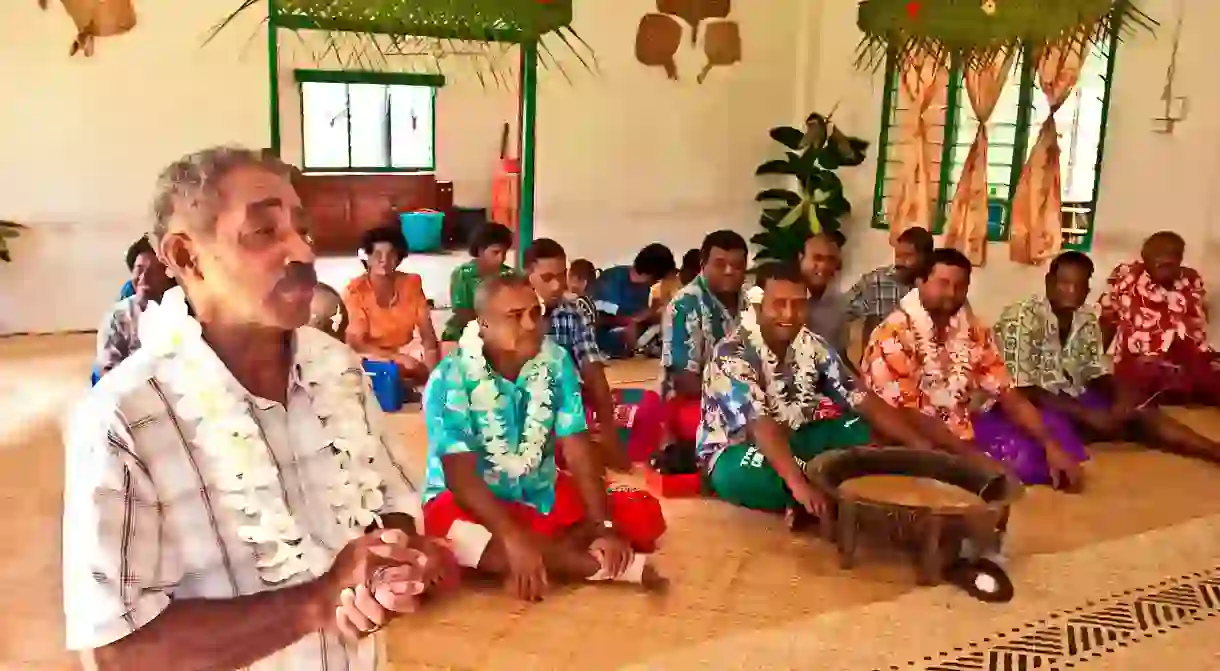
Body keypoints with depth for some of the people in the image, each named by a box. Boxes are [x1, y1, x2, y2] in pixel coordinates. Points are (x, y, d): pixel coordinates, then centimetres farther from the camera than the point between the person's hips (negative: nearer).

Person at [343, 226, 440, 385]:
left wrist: (431, 356, -28)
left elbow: (427, 332, -7)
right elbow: (356, 344, -18)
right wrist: (399, 358, -28)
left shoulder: (411, 283, -4)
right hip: (372, 355, -4)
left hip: (407, 349, 4)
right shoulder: (355, 291, -16)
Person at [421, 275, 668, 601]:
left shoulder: (556, 362, -9)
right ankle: (606, 566, -29)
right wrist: (514, 539, -38)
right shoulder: (450, 379, -20)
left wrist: (604, 524, -23)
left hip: (543, 493, 4)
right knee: (459, 535, -40)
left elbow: (577, 448, -12)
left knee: (643, 515, -9)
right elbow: (460, 475, -25)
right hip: (470, 497, -4)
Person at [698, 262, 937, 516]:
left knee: (864, 431, -8)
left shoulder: (811, 345, -6)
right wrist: (798, 484, -49)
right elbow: (761, 426, -37)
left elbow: (861, 399, -7)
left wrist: (919, 443, -14)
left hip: (792, 440, 6)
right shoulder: (733, 354, -25)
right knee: (746, 472, -41)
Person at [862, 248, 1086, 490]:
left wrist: (1051, 445, -10)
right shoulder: (893, 335, -16)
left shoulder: (973, 331, 5)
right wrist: (969, 453, -23)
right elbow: (904, 413, -20)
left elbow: (1008, 394, 2)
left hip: (965, 431, 7)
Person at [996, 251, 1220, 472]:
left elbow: (1097, 373, 9)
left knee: (1142, 413, -9)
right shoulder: (1022, 318, -19)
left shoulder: (1088, 320, 3)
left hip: (1074, 401, 6)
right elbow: (1020, 389, -22)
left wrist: (1120, 398, -14)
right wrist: (1087, 414, -22)